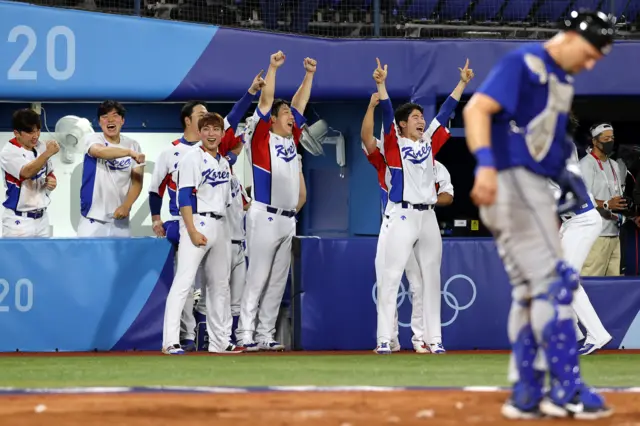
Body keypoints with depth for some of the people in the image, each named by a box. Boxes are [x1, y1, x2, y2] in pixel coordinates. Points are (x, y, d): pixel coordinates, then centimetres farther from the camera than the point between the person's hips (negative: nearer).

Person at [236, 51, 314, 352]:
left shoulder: (291, 140, 15)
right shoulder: (261, 137, -2)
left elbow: (300, 102, 19)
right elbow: (266, 101, -10)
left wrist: (309, 74, 14)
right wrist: (273, 67, -14)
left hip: (287, 220, 7)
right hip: (265, 217, -7)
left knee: (278, 281, 6)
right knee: (258, 278, -9)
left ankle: (266, 335, 9)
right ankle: (245, 335, -9)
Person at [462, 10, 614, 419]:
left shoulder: (564, 81, 18)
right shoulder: (523, 63, -10)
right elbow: (477, 108, -21)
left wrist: (566, 174, 7)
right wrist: (486, 163, -34)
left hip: (536, 190, 10)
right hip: (512, 183, -10)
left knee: (532, 293, 10)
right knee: (553, 282, -12)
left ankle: (526, 395, 13)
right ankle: (566, 390, -10)